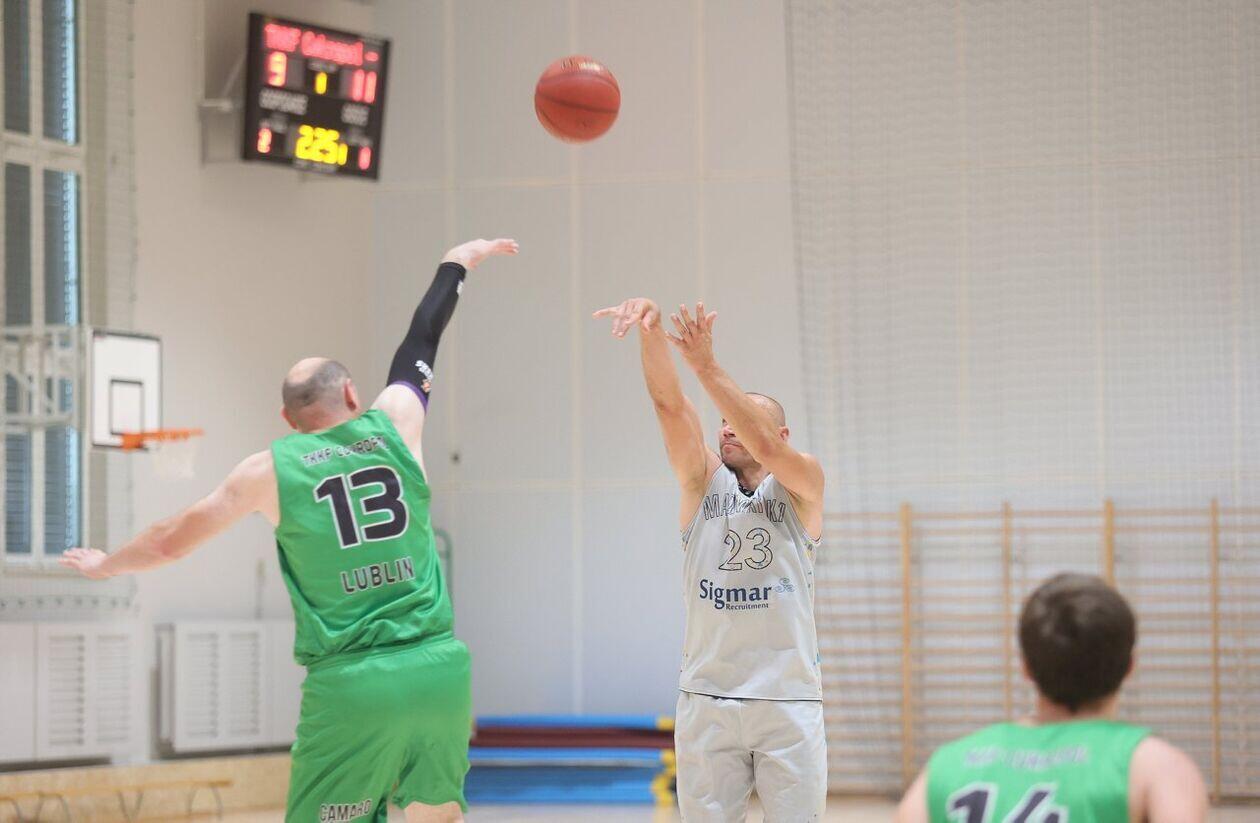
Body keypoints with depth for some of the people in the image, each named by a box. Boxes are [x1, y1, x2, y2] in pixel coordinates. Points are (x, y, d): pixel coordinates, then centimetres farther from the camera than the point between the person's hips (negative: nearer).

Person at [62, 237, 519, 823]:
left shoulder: (270, 470, 6)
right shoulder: (394, 425, 9)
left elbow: (170, 542, 18)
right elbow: (421, 341, 28)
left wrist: (106, 564, 38)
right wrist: (457, 264, 45)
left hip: (350, 685, -2)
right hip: (440, 669, 3)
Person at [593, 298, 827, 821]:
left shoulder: (801, 487, 4)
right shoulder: (703, 481, 10)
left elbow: (766, 447, -17)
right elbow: (668, 402, -4)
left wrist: (706, 367, -25)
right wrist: (651, 330, -22)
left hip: (788, 701, -2)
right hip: (707, 699, 2)